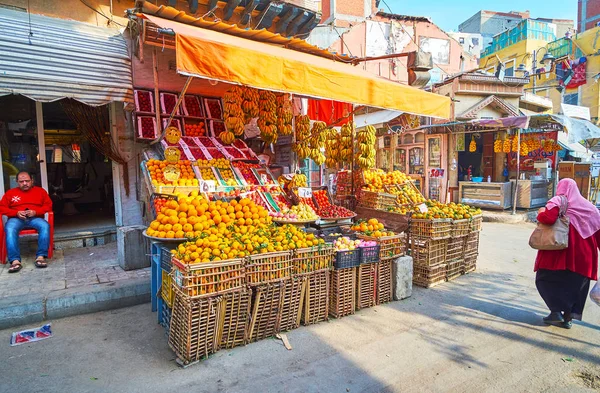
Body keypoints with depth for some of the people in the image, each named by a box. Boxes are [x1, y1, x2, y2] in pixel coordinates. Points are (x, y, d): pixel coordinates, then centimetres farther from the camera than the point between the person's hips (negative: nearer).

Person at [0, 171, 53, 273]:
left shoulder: (40, 191, 15)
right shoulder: (10, 192, 18)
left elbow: (48, 205, 7)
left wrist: (35, 212, -11)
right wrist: (16, 213, -9)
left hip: (35, 218, 0)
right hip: (16, 218, 1)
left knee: (45, 226, -35)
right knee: (10, 229, -35)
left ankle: (40, 257, -35)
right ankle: (15, 260, -41)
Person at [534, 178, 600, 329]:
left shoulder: (558, 201, -4)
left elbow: (548, 218, -21)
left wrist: (540, 213, 0)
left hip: (559, 250, -5)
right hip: (583, 254, 5)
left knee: (546, 279, 9)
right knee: (576, 284, 15)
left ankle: (557, 312, 2)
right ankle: (568, 316, 14)